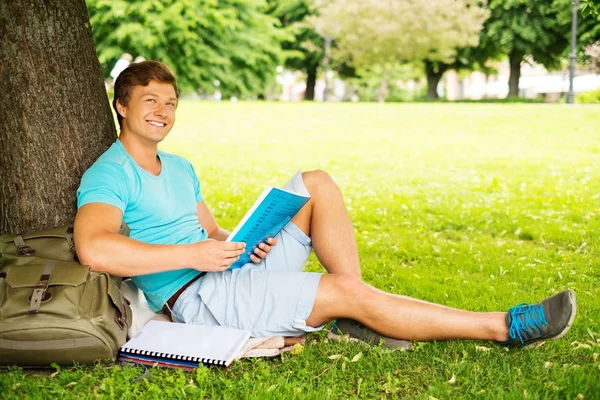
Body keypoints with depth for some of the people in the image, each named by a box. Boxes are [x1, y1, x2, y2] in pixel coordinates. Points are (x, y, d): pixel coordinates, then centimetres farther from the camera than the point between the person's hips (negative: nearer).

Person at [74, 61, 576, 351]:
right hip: (196, 297, -9)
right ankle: (503, 327, -15)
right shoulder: (108, 175, -11)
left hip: (235, 270, 9)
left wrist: (242, 243, -4)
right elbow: (94, 249, -30)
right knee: (347, 290, -22)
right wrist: (193, 254, -29)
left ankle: (360, 320, -10)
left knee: (316, 183, -2)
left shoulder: (181, 168, 18)